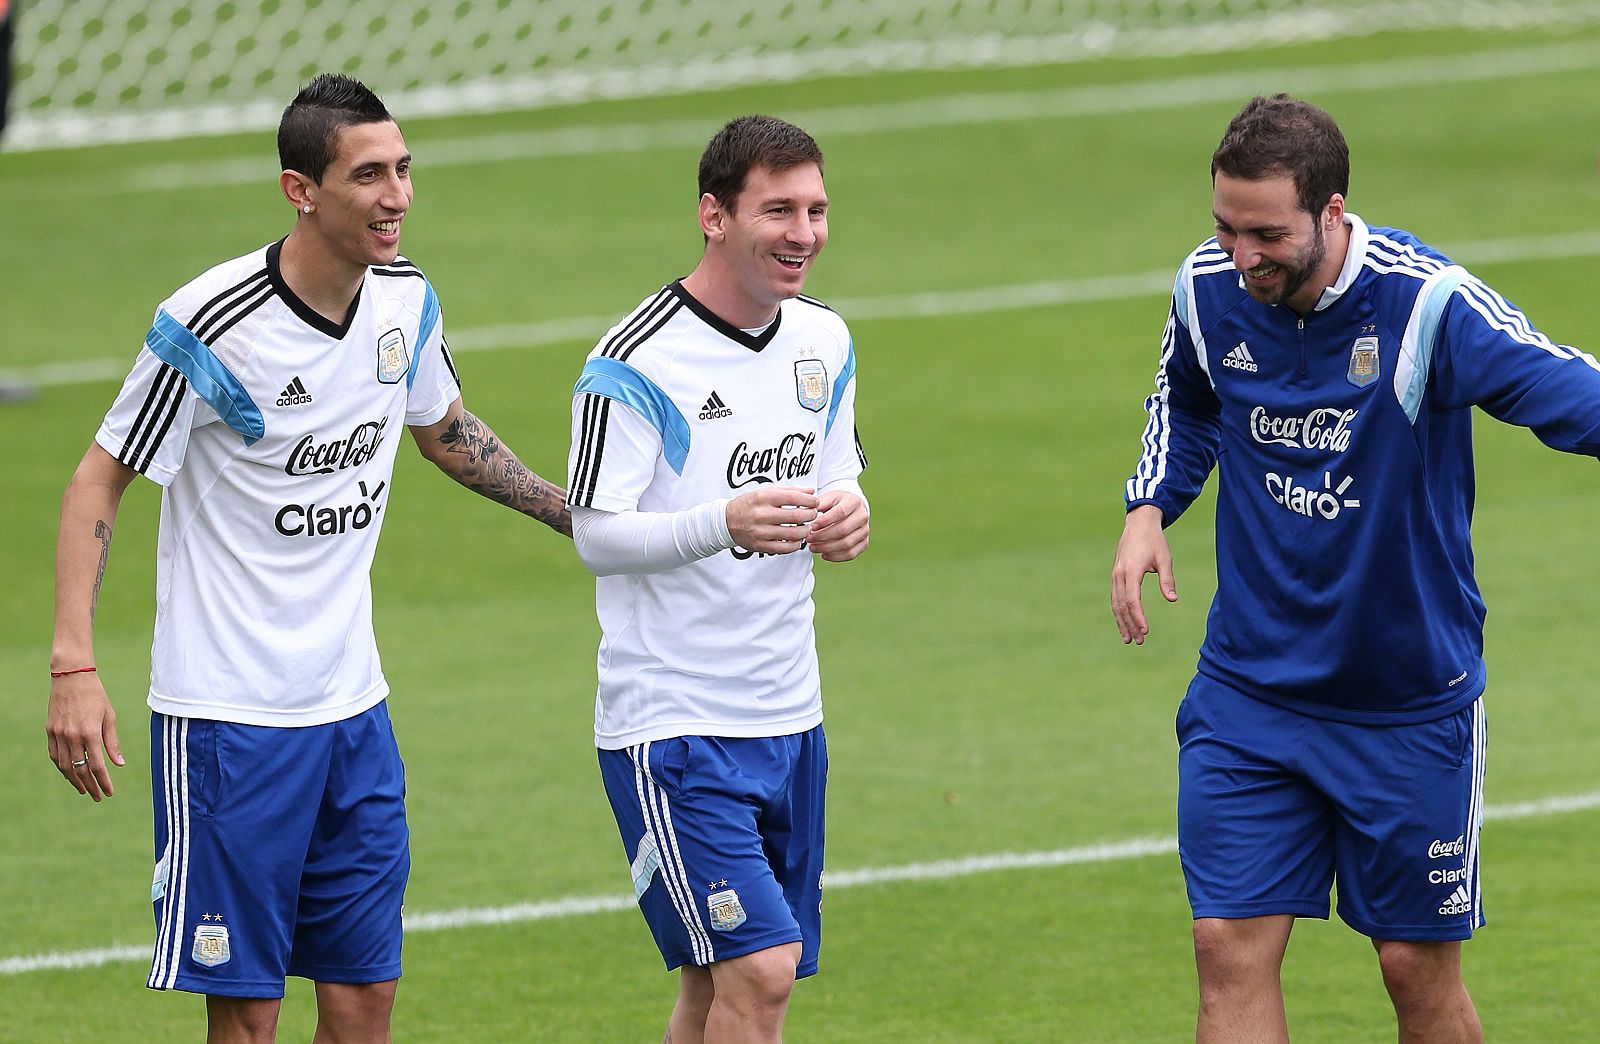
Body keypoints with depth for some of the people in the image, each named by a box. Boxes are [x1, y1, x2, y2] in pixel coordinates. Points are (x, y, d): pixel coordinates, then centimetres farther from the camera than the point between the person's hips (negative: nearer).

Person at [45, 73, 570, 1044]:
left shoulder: (407, 300, 2)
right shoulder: (212, 327, -17)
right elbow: (100, 481, -10)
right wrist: (74, 667, -20)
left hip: (353, 707, 6)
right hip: (228, 712, -6)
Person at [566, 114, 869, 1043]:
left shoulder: (825, 342, 8)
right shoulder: (638, 363, -14)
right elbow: (595, 533, -16)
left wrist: (846, 513, -6)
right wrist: (723, 524, -33)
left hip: (789, 715, 7)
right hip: (671, 723, -7)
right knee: (758, 970, -17)